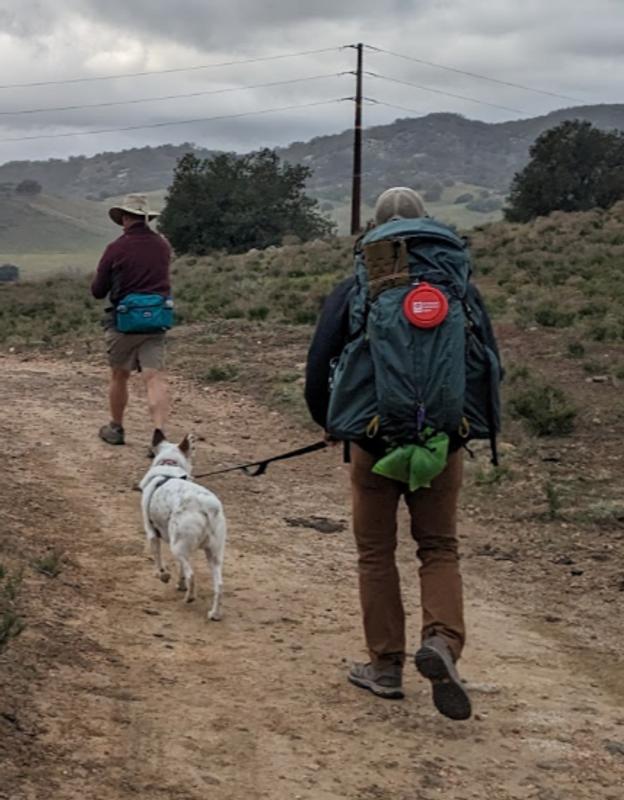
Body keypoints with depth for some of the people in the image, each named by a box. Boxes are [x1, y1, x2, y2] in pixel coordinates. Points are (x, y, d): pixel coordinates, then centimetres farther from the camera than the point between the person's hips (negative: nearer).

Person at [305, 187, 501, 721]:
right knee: (440, 548, 11)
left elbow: (319, 366, -1)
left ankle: (386, 666, 15)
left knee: (377, 553, 11)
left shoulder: (354, 291, -3)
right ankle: (442, 641, -13)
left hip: (372, 442, -1)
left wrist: (327, 421, 17)